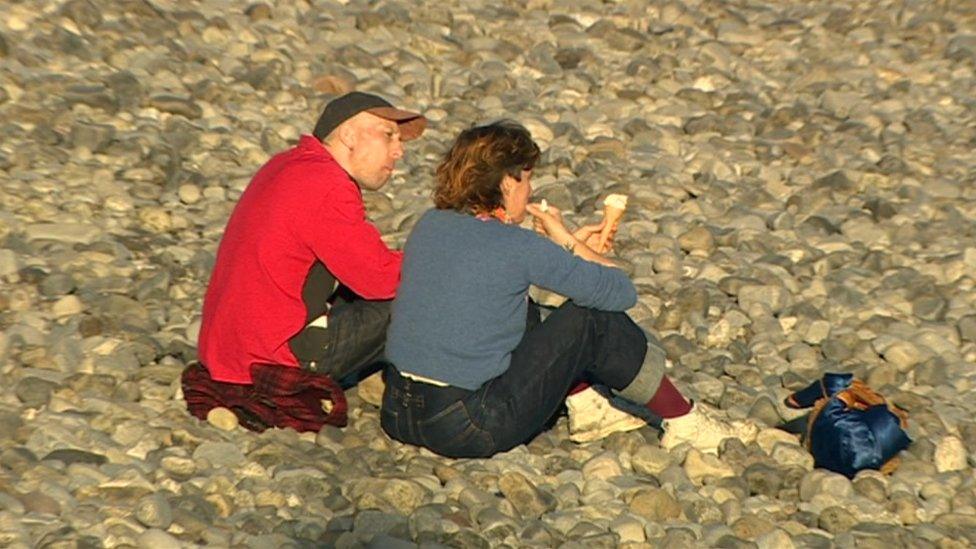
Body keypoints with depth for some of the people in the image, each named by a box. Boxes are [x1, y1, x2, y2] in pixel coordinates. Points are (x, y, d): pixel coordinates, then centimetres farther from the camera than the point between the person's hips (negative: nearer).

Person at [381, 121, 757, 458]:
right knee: (592, 320, 1)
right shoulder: (515, 246, -15)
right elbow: (622, 292, -7)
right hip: (467, 429, -7)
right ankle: (683, 422, 16)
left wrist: (568, 246, 25)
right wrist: (567, 241, 7)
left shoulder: (428, 225, 6)